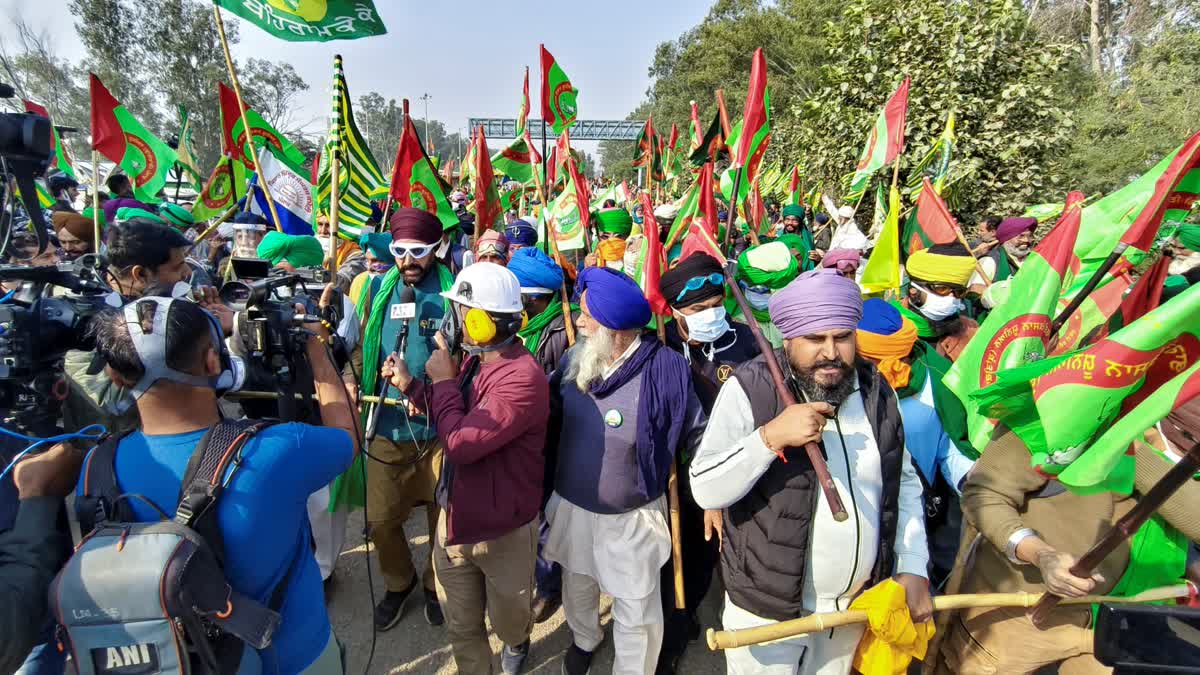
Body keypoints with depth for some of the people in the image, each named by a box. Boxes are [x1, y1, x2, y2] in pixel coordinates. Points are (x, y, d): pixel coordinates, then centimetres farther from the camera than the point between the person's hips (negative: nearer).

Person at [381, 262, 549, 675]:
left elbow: (460, 443, -31)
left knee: (508, 620, 22)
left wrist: (444, 381, -19)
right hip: (455, 516, 7)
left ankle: (518, 642, 56)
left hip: (503, 529, -6)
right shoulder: (474, 360, 0)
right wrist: (411, 386, 5)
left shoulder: (522, 378, -30)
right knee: (461, 628, 20)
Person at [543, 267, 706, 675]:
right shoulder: (574, 359, -9)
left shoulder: (664, 369, -23)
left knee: (635, 611, 12)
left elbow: (698, 437, -11)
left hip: (633, 518, -5)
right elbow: (550, 412, 7)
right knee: (577, 586, 29)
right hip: (571, 506, 5)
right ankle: (584, 639, 60)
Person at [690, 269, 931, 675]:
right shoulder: (750, 389, -20)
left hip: (855, 604, 5)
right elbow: (705, 491, -22)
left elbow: (904, 483, 7)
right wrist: (770, 437, -33)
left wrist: (912, 569, 0)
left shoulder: (877, 391, -3)